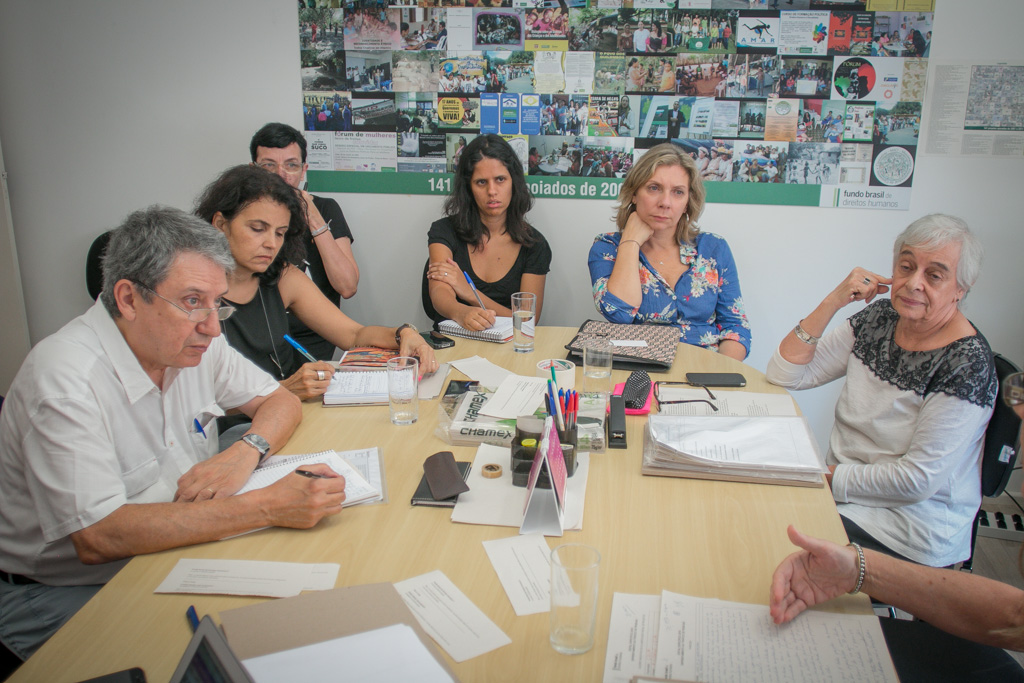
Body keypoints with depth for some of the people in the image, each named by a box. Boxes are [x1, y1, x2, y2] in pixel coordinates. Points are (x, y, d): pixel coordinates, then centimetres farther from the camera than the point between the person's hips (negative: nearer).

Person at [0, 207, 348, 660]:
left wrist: (246, 453, -16)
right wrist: (266, 507, -35)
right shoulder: (63, 379, -26)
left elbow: (279, 401, 8)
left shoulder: (190, 340, -3)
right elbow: (97, 537, -32)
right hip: (63, 591, -6)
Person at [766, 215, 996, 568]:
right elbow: (784, 374, -4)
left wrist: (830, 477, -17)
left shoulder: (967, 363, -18)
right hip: (844, 492, 6)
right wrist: (833, 301, -12)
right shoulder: (880, 319, 0)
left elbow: (918, 479, -21)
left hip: (911, 524, -6)